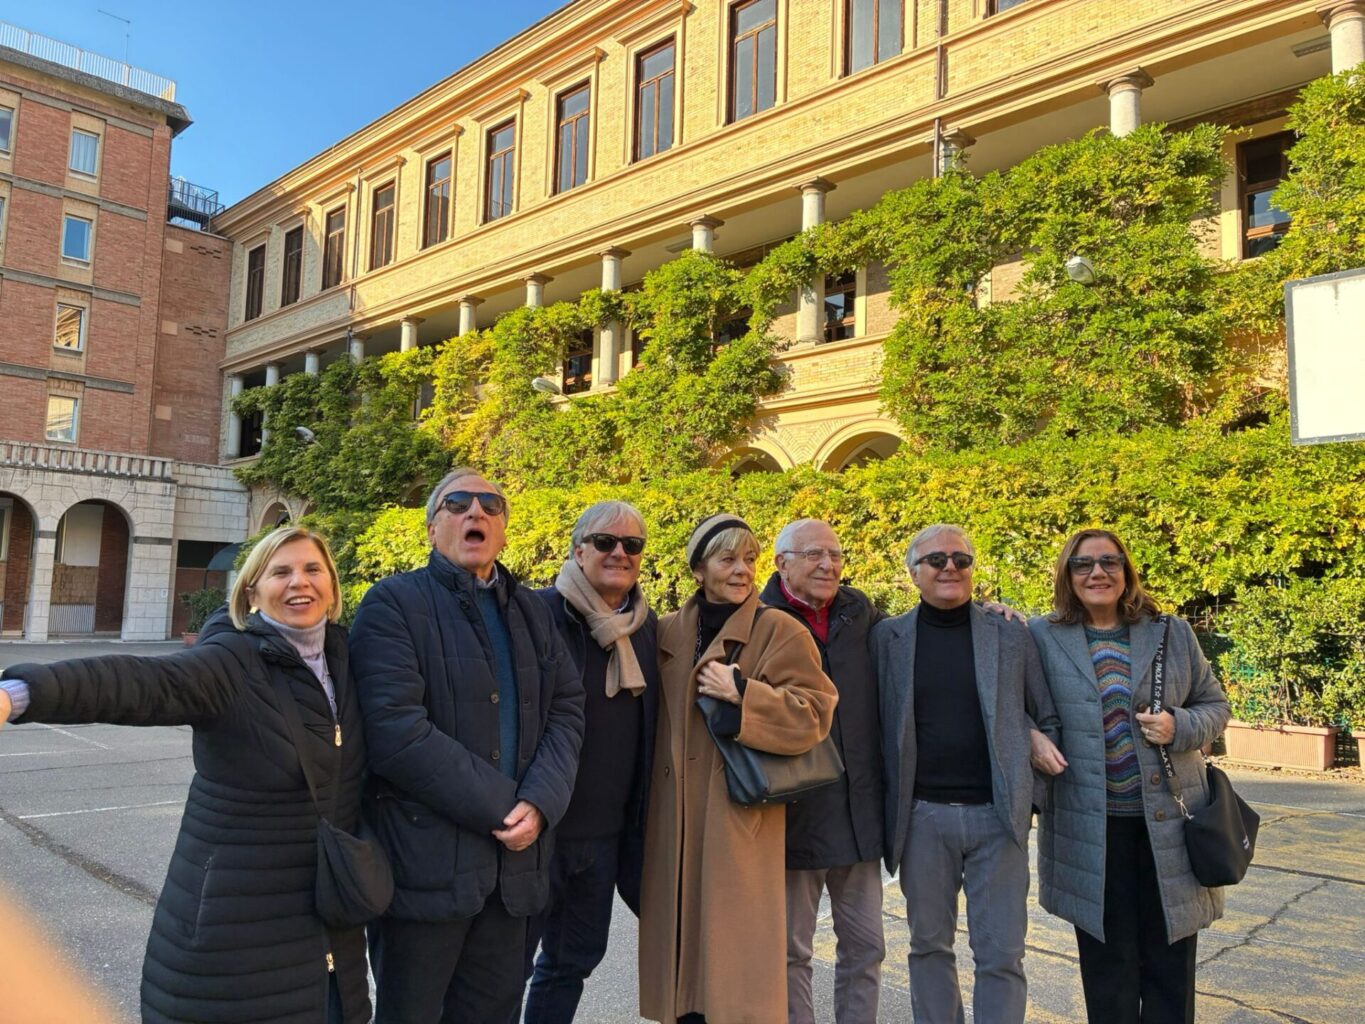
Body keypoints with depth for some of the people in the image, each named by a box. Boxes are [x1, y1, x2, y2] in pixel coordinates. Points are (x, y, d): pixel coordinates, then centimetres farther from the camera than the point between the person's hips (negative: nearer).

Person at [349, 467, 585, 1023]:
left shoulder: (531, 610, 13)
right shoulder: (393, 604, -7)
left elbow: (566, 708, 6)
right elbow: (397, 732, -18)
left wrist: (540, 802, -11)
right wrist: (502, 807, -16)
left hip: (513, 863, 5)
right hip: (426, 861, -5)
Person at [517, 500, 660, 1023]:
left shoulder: (647, 624, 7)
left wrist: (640, 822, 14)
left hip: (607, 833, 6)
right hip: (537, 825, -5)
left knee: (575, 959, 17)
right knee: (508, 962, 9)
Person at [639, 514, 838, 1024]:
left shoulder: (779, 630, -3)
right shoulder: (669, 632, 10)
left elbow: (814, 713, -9)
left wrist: (742, 693, -17)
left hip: (741, 817, -4)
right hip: (676, 821, 4)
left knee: (735, 943, -1)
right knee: (683, 939, 10)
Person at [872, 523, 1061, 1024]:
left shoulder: (1012, 636, 3)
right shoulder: (888, 637, 2)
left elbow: (1047, 718, 9)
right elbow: (876, 722, 4)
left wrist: (1035, 788, 0)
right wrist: (886, 803, -2)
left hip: (998, 814, 0)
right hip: (923, 816, 0)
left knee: (1001, 954, 5)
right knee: (929, 944, 13)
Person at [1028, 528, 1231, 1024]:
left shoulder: (1173, 633, 5)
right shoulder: (1043, 637, -1)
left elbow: (1215, 706, 10)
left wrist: (1179, 727, -9)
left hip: (1168, 822, 2)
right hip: (1090, 827, -1)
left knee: (1169, 961, 11)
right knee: (1107, 961, 10)